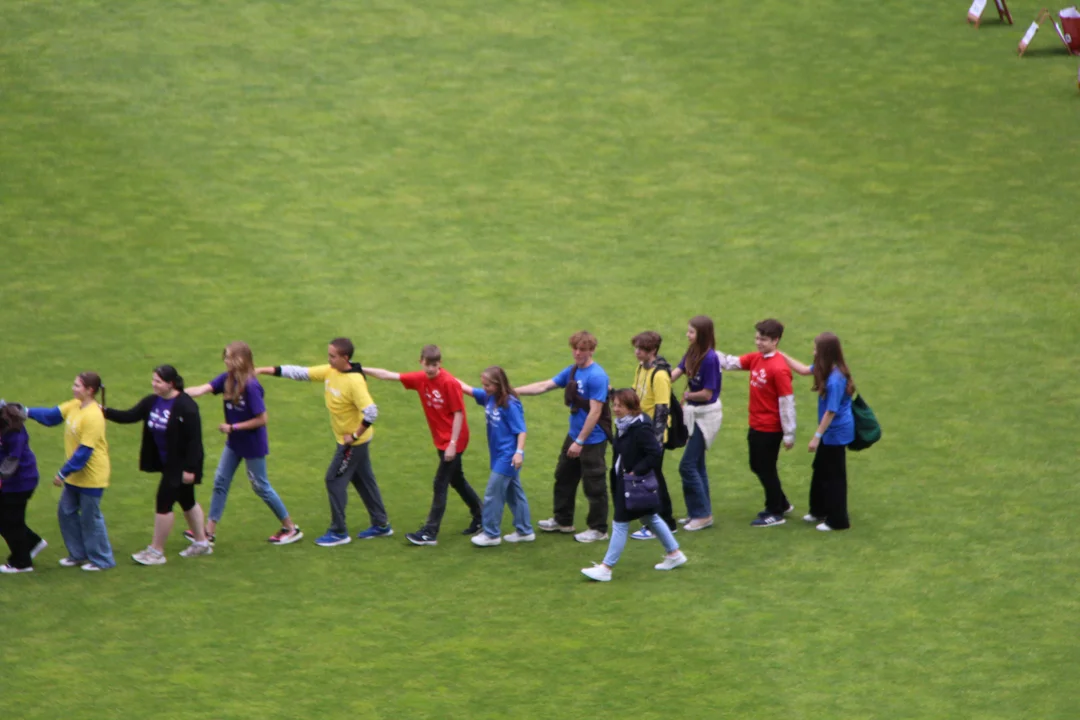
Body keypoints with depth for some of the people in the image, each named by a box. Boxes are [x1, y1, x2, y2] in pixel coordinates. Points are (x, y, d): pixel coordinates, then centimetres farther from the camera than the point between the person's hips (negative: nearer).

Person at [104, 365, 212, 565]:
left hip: (181, 465, -8)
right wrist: (106, 412, -17)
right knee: (186, 501, 20)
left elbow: (194, 440, -21)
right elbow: (129, 416, -2)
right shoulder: (152, 402, 1)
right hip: (167, 463, 8)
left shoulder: (185, 407, -23)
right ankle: (202, 543, 35)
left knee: (164, 502, -5)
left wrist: (190, 469, -22)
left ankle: (156, 551, 5)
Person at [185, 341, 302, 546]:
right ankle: (210, 531, 18)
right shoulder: (227, 379, -5)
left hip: (252, 445, -8)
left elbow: (261, 419, -24)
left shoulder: (251, 387, -27)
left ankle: (290, 528, 20)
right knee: (220, 481, 10)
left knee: (261, 486, 5)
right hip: (234, 443, 8)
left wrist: (233, 427, -20)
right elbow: (202, 389, -14)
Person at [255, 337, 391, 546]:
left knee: (334, 480, -3)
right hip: (349, 438, 9)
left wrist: (354, 436, -23)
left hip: (354, 441, -9)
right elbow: (300, 373, -1)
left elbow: (371, 412, -32)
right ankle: (381, 524, 29)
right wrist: (265, 370, -5)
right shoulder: (330, 372, -2)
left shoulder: (355, 382, -27)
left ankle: (338, 532, 5)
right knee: (363, 480, 17)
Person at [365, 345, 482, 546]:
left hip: (453, 441, -8)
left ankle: (430, 533, -3)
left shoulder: (449, 383, -21)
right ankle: (481, 517, 36)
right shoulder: (420, 379, -1)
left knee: (440, 485, -6)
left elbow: (458, 414, -18)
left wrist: (452, 443, -21)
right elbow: (388, 375, 2)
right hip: (441, 440, 8)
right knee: (457, 480, 19)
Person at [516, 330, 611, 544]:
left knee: (594, 485, 0)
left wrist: (580, 442, -20)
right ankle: (563, 521, 35)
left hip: (593, 438, -9)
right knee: (564, 477, 20)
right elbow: (544, 386, 9)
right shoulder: (572, 371, 5)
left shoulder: (596, 376, -21)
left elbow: (595, 412, -22)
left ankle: (599, 529, 12)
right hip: (575, 435, 9)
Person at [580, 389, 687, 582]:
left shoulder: (641, 429, -24)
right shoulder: (622, 425, 4)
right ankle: (675, 554, 33)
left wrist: (636, 472, -25)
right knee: (651, 518, 21)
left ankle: (606, 568, 2)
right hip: (623, 482, 10)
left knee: (621, 523, -4)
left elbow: (656, 453, -28)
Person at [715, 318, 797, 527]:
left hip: (770, 429, -9)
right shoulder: (755, 359, 3)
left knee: (767, 469, 4)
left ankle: (775, 513, 20)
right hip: (756, 425, 9)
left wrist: (789, 434, -16)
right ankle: (782, 504, 36)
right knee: (757, 466, 19)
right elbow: (730, 362, 5)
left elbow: (787, 402, -19)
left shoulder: (779, 369, -22)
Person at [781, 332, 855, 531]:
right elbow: (804, 370, 18)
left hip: (836, 433, -10)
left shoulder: (835, 380, -29)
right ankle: (819, 511, 38)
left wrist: (817, 436, -18)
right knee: (820, 470, 23)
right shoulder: (826, 370, 0)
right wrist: (783, 357, 17)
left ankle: (838, 520, 14)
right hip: (830, 432, 10)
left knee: (833, 476, 3)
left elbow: (831, 412, -25)